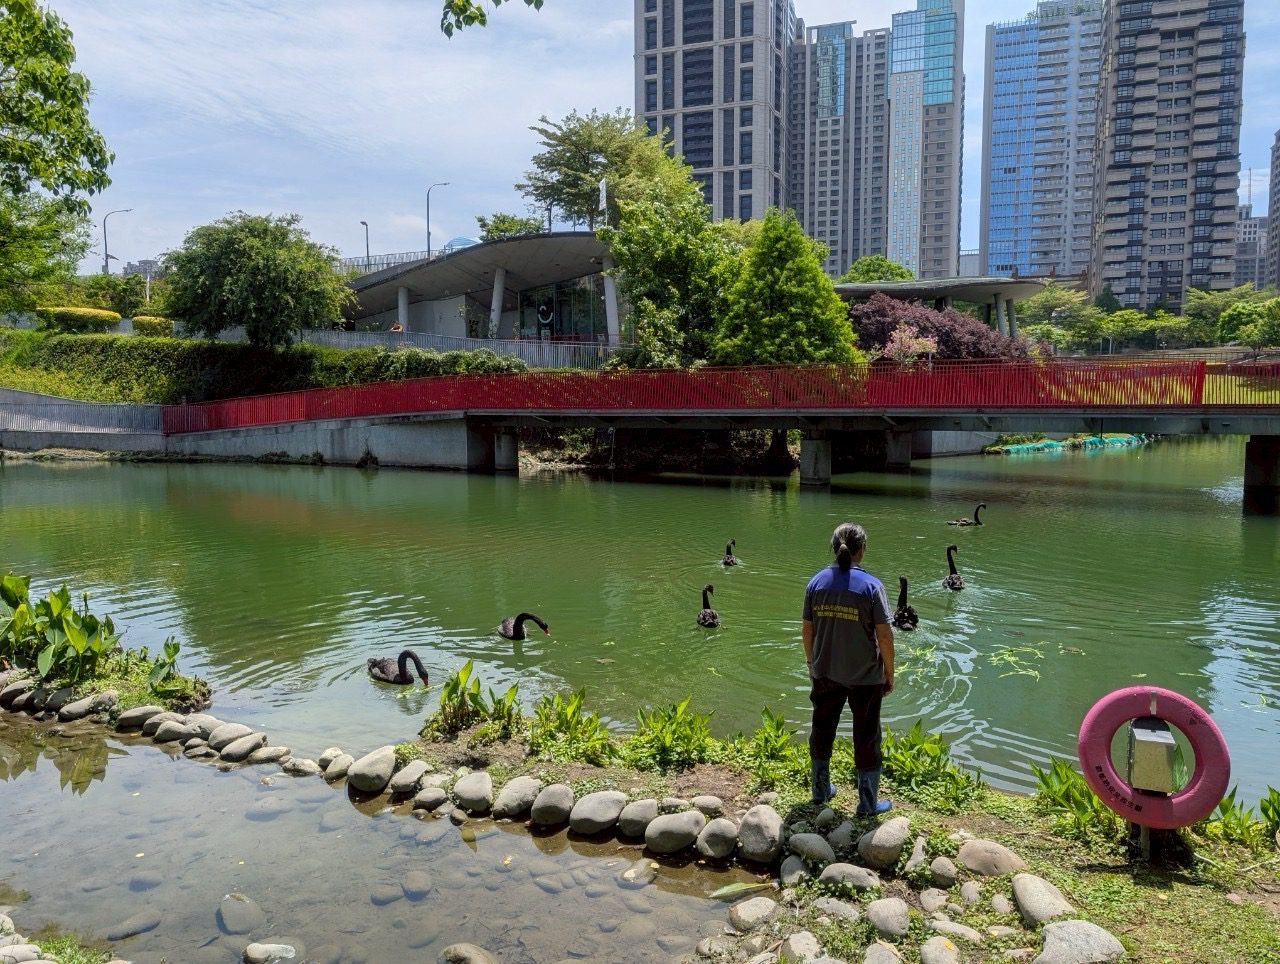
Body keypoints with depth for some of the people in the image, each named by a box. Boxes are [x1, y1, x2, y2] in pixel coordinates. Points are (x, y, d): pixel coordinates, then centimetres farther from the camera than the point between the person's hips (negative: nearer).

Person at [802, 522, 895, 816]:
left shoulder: (816, 582, -4)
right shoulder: (870, 585, -15)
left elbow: (808, 631, 2)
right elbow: (885, 635, -13)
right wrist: (889, 674, -1)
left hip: (825, 673, 4)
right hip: (865, 676, -3)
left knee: (822, 731, 19)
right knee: (866, 738, 11)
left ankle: (821, 790, 35)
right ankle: (868, 803, 22)